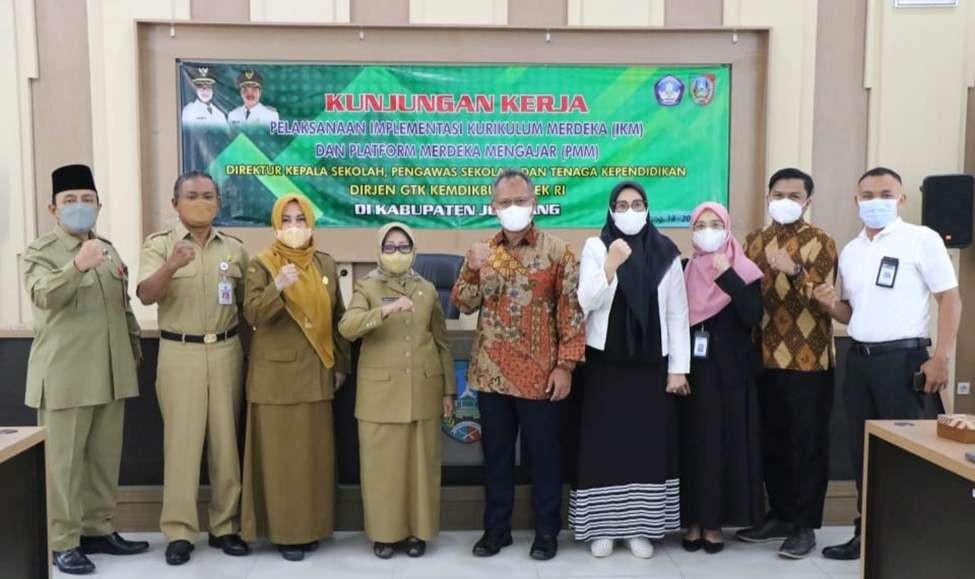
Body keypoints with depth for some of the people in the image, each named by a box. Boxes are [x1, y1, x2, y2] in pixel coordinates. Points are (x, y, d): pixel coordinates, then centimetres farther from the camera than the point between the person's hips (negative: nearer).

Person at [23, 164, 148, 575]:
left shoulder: (108, 249, 16)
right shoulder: (40, 251, -3)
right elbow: (43, 296, -22)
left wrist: (134, 350, 18)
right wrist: (78, 266, -38)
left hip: (111, 372, 6)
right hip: (66, 374, -5)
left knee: (105, 458, 11)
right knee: (65, 461, 1)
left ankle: (99, 530, 23)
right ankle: (64, 543, 10)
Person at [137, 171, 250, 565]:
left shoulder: (234, 247, 8)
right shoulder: (159, 244, -1)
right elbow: (145, 296, -14)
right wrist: (171, 267, -33)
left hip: (226, 351, 3)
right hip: (179, 353, -3)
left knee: (225, 440, 7)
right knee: (182, 440, 0)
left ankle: (225, 526, 18)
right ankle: (179, 531, 10)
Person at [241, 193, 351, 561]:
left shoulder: (325, 265, 7)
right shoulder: (262, 265, -4)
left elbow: (337, 317, 11)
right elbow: (252, 315, -15)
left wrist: (341, 364, 9)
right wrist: (277, 287, -32)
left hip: (315, 373, 4)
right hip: (276, 373, -3)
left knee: (314, 450, 9)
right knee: (280, 452, 1)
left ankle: (312, 526, 21)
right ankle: (283, 530, 12)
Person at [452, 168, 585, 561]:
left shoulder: (557, 251, -4)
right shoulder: (482, 252, 7)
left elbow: (571, 311, -6)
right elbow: (464, 305, 3)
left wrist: (566, 365, -11)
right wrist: (473, 269, -14)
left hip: (539, 374, -3)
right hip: (491, 373, 4)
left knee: (544, 453, 7)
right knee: (496, 453, 12)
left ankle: (547, 530, 22)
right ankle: (496, 527, 26)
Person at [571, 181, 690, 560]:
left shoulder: (666, 252, 4)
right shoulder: (595, 247, 0)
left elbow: (678, 314, 4)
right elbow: (586, 302, -10)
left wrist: (678, 368, 0)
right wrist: (611, 265, -23)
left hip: (651, 365, 2)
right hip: (605, 363, -1)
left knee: (649, 444, 6)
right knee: (604, 444, 3)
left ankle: (641, 527, 19)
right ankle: (602, 527, 16)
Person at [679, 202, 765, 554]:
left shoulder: (744, 271, -1)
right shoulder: (683, 270, 6)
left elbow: (753, 317, -15)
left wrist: (728, 278, -22)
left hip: (729, 372, -2)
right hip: (691, 370, 2)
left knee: (725, 444, 2)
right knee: (692, 443, 4)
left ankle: (715, 522, 14)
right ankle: (693, 521, 14)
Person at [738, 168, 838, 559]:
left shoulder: (821, 243, -4)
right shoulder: (754, 242, 11)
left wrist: (794, 272, -29)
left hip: (808, 361, -5)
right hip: (765, 360, 5)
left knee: (808, 444, 4)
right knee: (772, 442, 12)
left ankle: (804, 525, 15)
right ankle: (780, 515, 26)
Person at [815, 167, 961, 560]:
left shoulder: (922, 239, -4)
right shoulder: (850, 251, 13)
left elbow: (950, 299, -7)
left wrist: (941, 358, -15)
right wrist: (831, 305, -3)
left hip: (903, 359, -6)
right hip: (858, 359, 6)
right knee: (863, 452, 11)